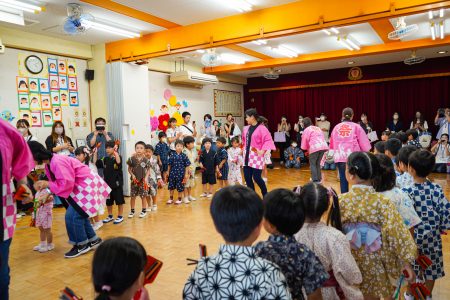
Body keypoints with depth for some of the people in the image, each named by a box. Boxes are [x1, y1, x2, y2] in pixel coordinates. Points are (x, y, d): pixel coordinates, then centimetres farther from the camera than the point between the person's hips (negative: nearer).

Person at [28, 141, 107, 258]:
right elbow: (59, 183, 9)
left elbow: (66, 184, -27)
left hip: (86, 185, -10)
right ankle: (93, 239, 27)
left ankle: (82, 245, 7)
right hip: (79, 186, 10)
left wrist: (47, 184, -16)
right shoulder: (49, 163, 6)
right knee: (79, 214, 14)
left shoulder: (57, 162, -25)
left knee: (72, 216, -8)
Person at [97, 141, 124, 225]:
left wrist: (115, 152, -29)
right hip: (107, 183, 6)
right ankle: (110, 216, 31)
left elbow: (118, 162, -30)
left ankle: (120, 216, 17)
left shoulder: (118, 157, -9)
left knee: (119, 200, 4)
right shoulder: (105, 159, 8)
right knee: (108, 201, 16)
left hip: (117, 182, -6)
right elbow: (96, 164, 5)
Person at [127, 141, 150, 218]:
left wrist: (146, 177, -9)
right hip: (134, 180, 1)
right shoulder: (132, 159, -5)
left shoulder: (146, 160, -6)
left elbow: (148, 170, 3)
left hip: (143, 181, -1)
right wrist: (132, 175, -10)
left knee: (143, 196, 6)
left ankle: (144, 210, 20)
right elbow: (129, 169, 5)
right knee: (133, 196, 7)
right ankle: (132, 211, 21)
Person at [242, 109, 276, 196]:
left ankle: (265, 195, 17)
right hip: (247, 156, 7)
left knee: (256, 177, -6)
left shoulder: (262, 128, -10)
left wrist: (262, 151, -22)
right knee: (247, 177, 4)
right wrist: (243, 149, 17)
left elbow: (268, 140, -14)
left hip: (256, 156, -7)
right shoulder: (246, 128, 11)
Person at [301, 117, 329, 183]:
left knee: (312, 164, 4)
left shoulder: (306, 130, 6)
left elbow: (304, 141, 4)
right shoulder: (318, 128, 25)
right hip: (324, 146, 6)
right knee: (318, 163, 18)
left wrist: (306, 148, 21)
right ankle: (319, 179, 18)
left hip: (315, 148, -6)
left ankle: (315, 180, -5)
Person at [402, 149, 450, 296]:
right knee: (431, 268, 22)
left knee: (411, 270, 17)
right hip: (432, 237, 3)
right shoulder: (437, 189, -12)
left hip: (413, 237, -3)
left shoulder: (407, 192, -22)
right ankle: (428, 295, 39)